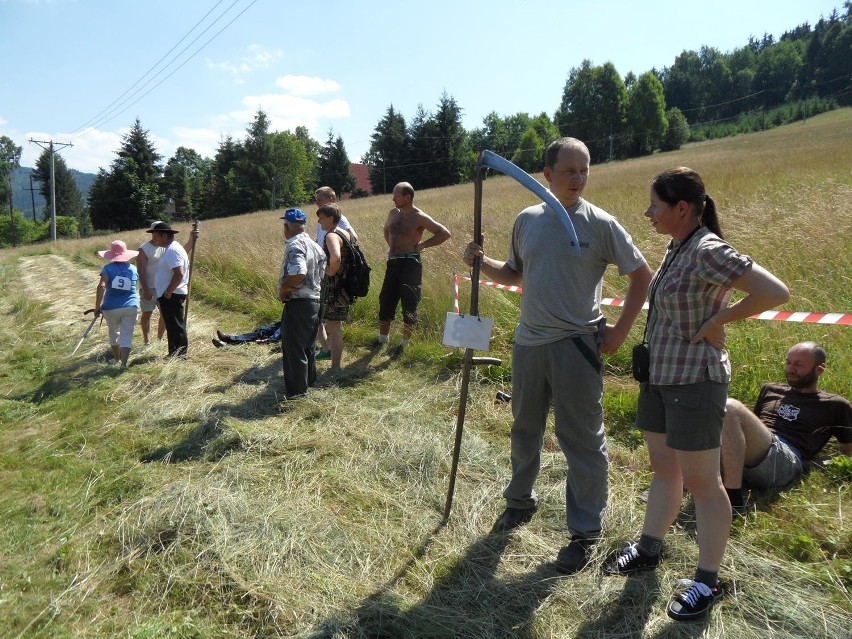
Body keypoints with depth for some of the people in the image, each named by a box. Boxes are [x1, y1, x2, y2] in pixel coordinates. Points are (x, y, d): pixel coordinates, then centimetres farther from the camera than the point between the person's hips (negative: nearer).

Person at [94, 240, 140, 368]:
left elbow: (101, 286, -15)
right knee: (126, 336, -1)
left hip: (111, 307, 0)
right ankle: (123, 364, -11)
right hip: (130, 307, 0)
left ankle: (117, 359, 38)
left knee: (114, 333, 21)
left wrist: (97, 306, -10)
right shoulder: (133, 269, 5)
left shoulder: (108, 268, -4)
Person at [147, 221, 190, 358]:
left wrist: (168, 292, -21)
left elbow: (179, 273, -28)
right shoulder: (171, 248, 15)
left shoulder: (172, 250, -19)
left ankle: (178, 356, 5)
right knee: (173, 326, 16)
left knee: (175, 326, -3)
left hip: (171, 296, -11)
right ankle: (175, 354, 24)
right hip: (170, 295, 11)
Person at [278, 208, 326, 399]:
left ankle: (297, 390, 9)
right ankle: (309, 378, 36)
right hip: (314, 300, 9)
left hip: (297, 303, -9)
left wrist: (283, 287, -17)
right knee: (307, 344, 22)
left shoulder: (294, 245, -17)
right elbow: (322, 273, 12)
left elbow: (299, 273, -31)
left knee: (293, 347, 1)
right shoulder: (314, 245, 10)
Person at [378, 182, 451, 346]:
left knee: (409, 304, -3)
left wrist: (422, 245, -10)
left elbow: (445, 233, -11)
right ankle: (382, 340, 24)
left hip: (410, 263, -7)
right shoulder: (393, 213, 11)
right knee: (385, 302, 10)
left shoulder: (419, 217, -9)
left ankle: (405, 343, 10)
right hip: (393, 263, 7)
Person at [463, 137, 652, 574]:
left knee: (582, 440, 1)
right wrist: (482, 263, 1)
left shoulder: (601, 224, -6)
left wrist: (620, 331, -5)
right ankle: (520, 501, 40)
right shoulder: (527, 220, 6)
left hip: (576, 346, -5)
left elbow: (641, 276, 0)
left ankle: (584, 533, 17)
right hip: (528, 342, 5)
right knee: (524, 429, 19)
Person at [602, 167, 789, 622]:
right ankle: (648, 550, 35)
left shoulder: (708, 251, -19)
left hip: (694, 380, -9)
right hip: (660, 375, 9)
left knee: (700, 481, 4)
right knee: (663, 468, 20)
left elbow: (775, 292, -26)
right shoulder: (676, 248, 8)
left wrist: (719, 320, -18)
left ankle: (707, 581, 19)